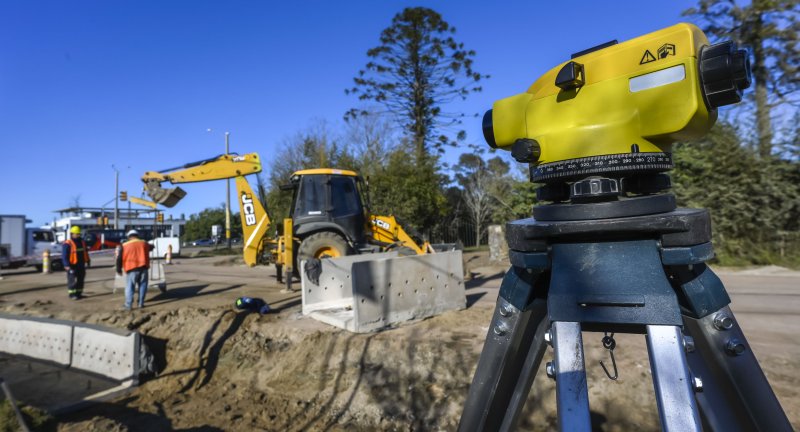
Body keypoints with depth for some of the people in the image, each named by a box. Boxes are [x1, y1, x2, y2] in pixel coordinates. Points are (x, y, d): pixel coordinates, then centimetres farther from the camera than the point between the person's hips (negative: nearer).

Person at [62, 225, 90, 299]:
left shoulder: (82, 242, 12)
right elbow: (64, 256, -14)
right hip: (72, 266, -7)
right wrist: (67, 265, -21)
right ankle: (72, 294, 3)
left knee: (80, 280, 11)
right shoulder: (67, 244, -11)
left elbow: (85, 252, 20)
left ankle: (79, 293, 19)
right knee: (72, 280, -3)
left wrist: (88, 261, 19)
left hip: (81, 265, 7)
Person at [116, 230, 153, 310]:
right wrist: (151, 245, 57)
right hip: (143, 268, 2)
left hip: (132, 269, -2)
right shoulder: (144, 243, 11)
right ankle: (141, 303, 12)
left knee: (129, 287, 4)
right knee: (142, 286, 11)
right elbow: (151, 247, 34)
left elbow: (119, 259, 3)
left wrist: (119, 269, 11)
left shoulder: (125, 245, 4)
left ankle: (128, 305, 2)